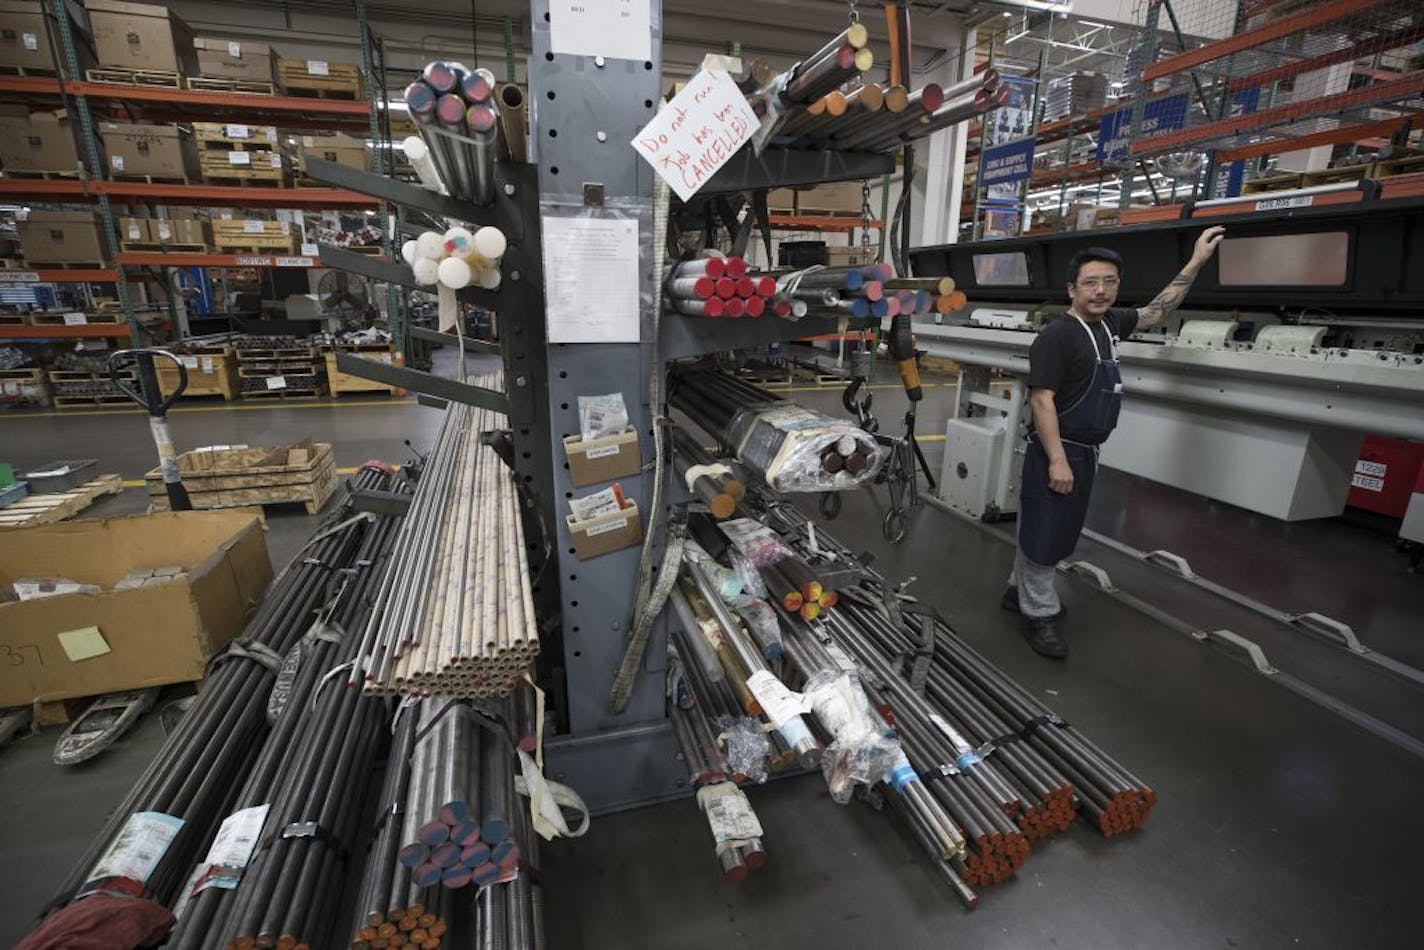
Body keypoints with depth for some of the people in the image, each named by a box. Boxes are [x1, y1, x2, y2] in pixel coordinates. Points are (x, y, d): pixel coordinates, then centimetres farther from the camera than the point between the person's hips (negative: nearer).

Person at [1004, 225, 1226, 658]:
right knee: (1042, 533, 0)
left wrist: (1196, 262, 23)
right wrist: (1057, 460, -24)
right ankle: (1039, 614, 12)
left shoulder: (1109, 323, 9)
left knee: (1061, 534, 18)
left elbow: (1156, 312, 27)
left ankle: (1021, 590, 33)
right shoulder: (1057, 335, -17)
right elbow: (1041, 399, -21)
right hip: (1057, 452, -9)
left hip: (1085, 453, 9)